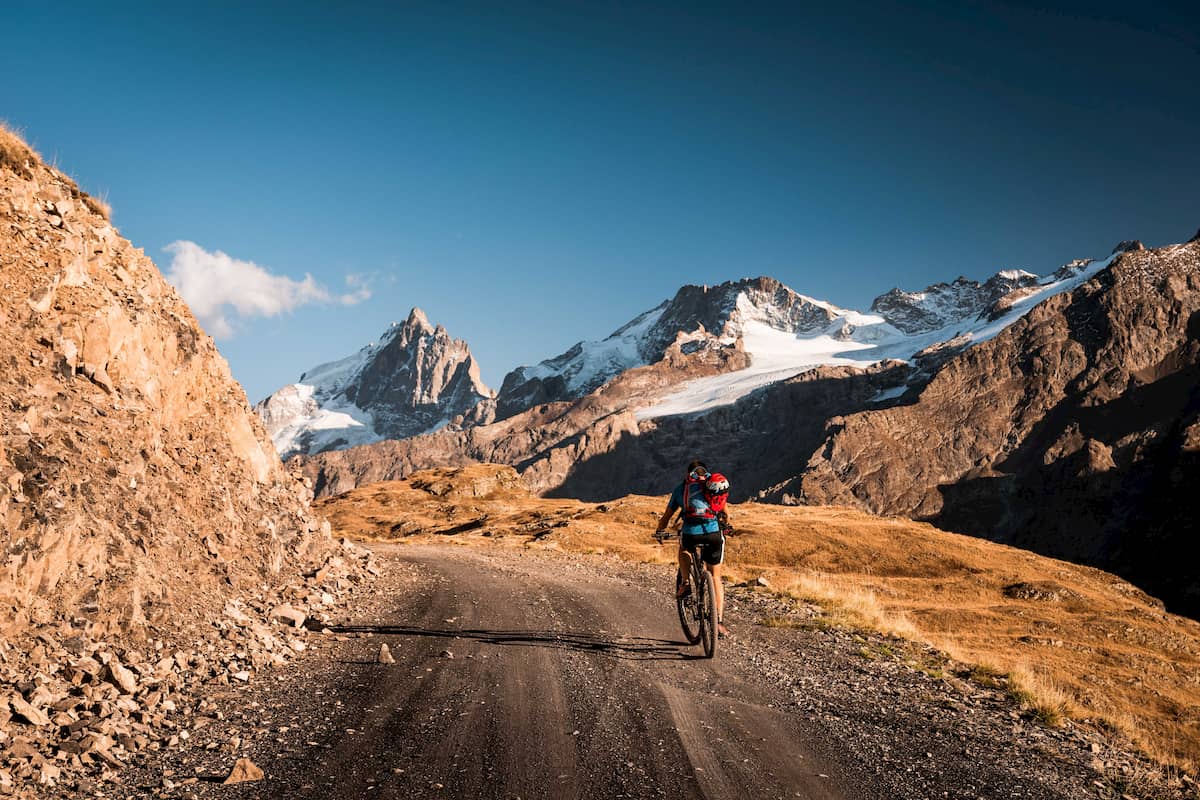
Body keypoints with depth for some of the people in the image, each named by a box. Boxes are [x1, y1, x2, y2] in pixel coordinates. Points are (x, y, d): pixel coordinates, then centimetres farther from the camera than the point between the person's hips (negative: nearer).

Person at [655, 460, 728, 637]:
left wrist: (660, 531, 45)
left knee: (684, 550, 37)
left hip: (690, 534, 0)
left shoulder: (680, 489, 21)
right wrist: (725, 527, 48)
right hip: (714, 534, 0)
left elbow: (666, 517, 26)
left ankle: (684, 582, 15)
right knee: (715, 578, 17)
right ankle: (720, 621, 8)